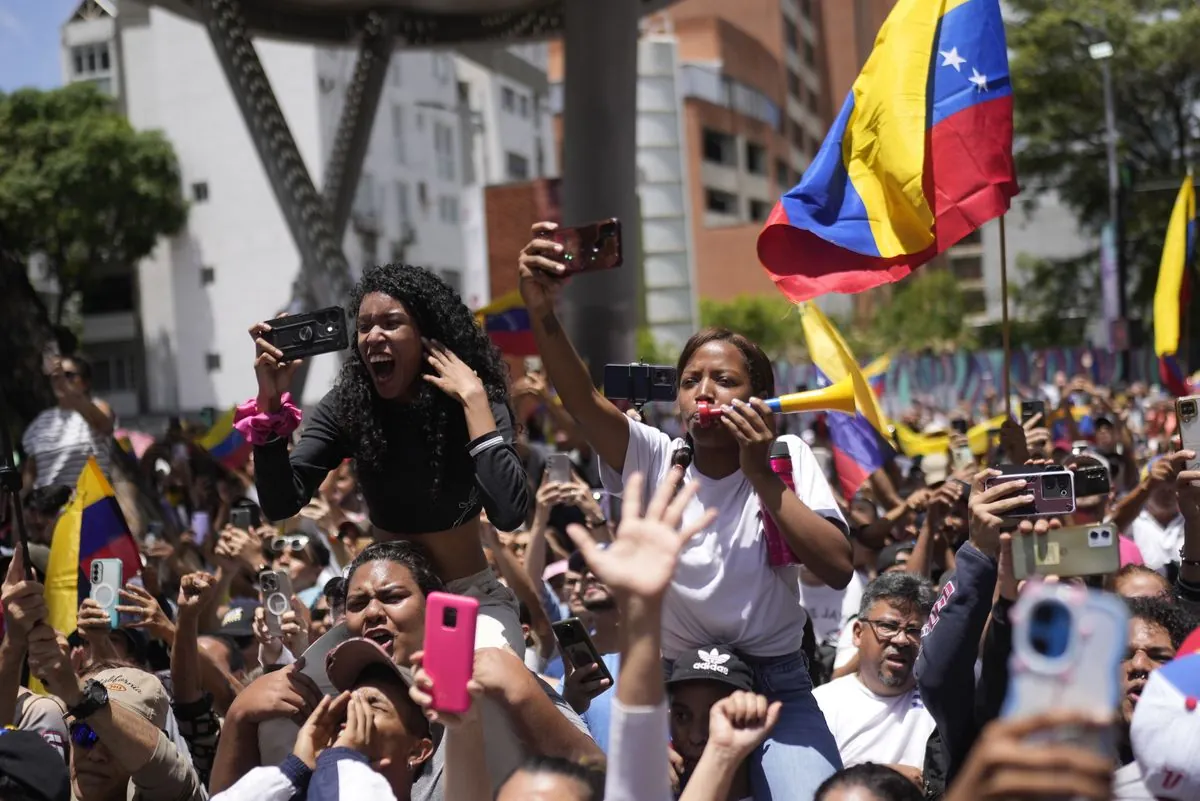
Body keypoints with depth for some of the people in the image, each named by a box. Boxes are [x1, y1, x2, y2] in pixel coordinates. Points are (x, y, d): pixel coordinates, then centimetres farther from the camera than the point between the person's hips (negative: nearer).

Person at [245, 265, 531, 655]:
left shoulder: (476, 403, -15)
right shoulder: (345, 407, -8)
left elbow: (510, 513, -31)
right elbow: (280, 503, -18)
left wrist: (474, 399, -29)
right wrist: (271, 400, -28)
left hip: (471, 599, -3)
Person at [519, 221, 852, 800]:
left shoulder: (787, 459, -3)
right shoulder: (656, 461, -4)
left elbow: (839, 569, -15)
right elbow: (580, 399, -23)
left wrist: (761, 474, -19)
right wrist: (541, 311, -40)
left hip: (777, 689, 0)